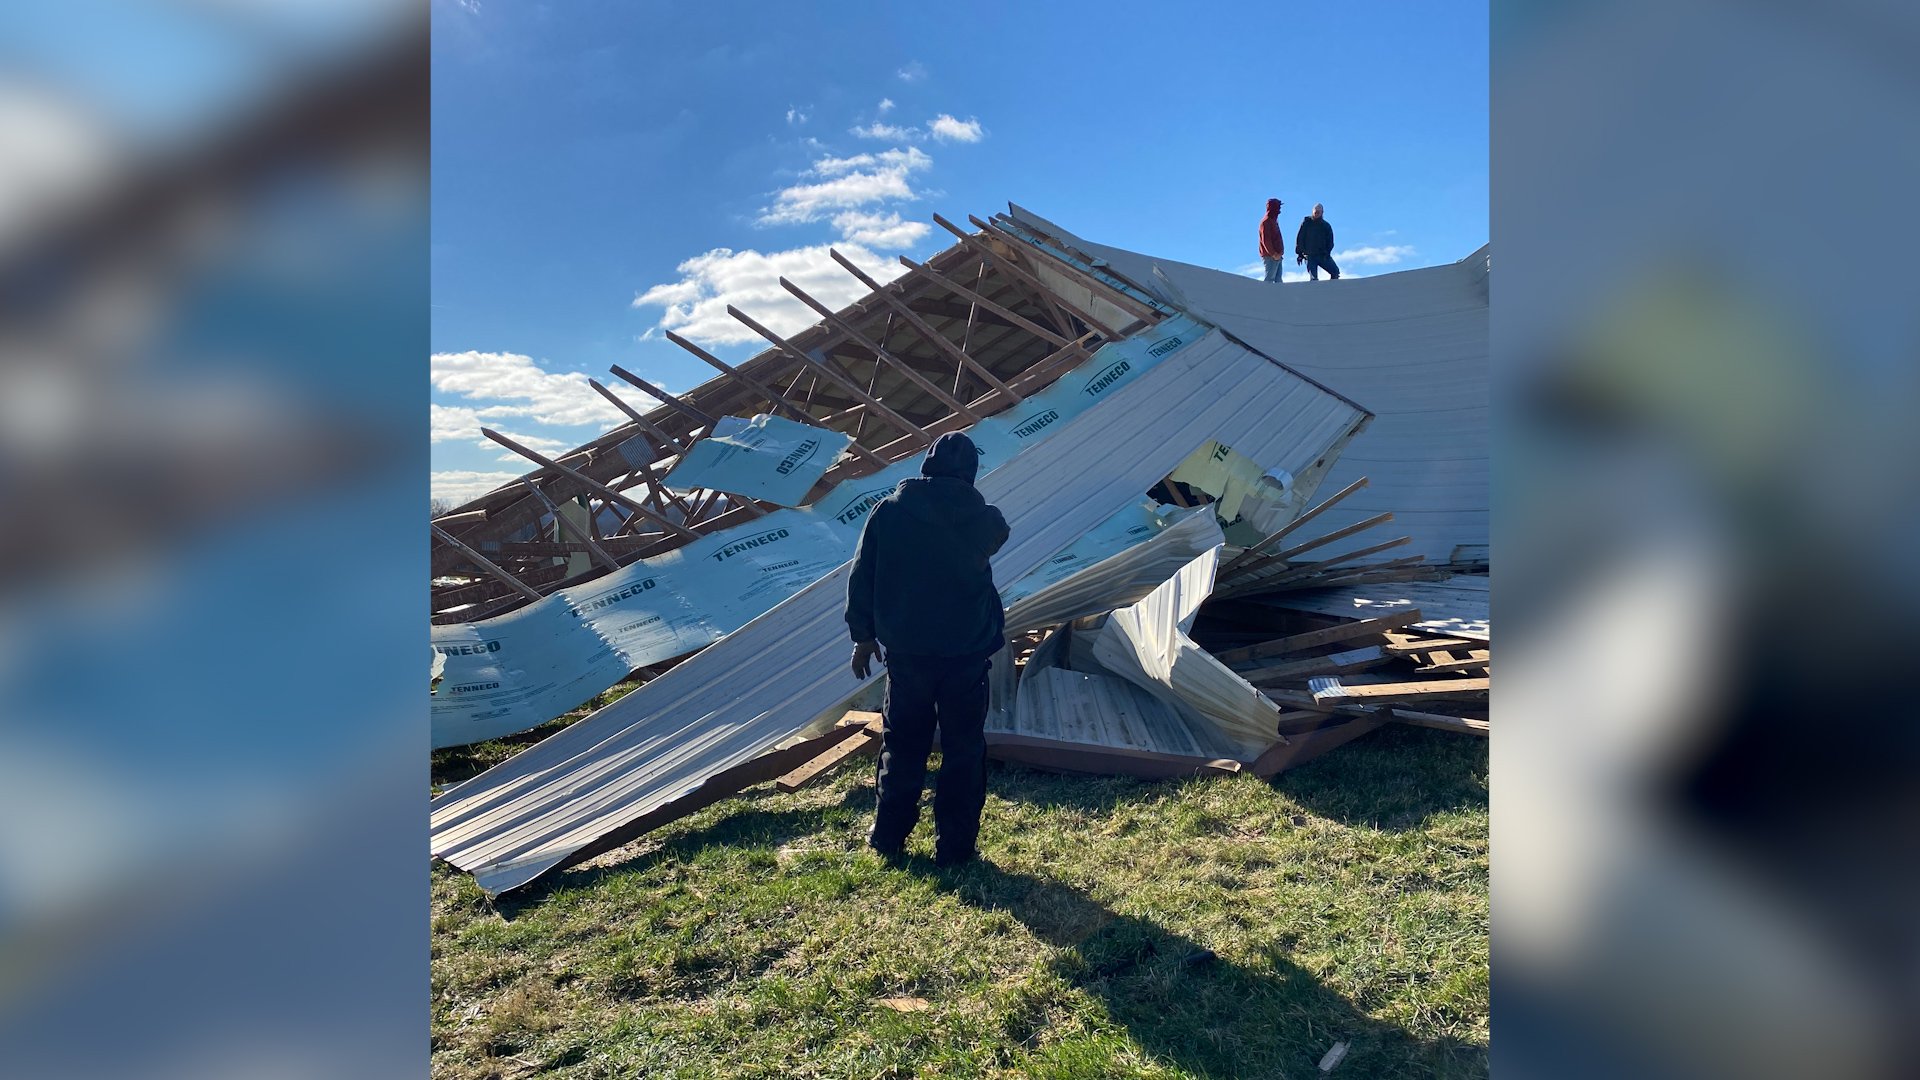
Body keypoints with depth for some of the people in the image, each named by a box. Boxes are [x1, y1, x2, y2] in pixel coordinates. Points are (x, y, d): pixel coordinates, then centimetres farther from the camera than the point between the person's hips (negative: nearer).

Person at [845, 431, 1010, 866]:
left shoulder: (888, 511, -7)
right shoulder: (984, 519, -8)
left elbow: (861, 579, -2)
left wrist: (863, 635, 9)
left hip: (905, 653, 1)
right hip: (967, 653, -1)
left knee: (901, 746, 16)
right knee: (963, 749, 11)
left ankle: (888, 837, 25)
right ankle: (954, 845, 16)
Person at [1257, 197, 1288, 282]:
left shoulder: (1274, 221, 20)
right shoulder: (1266, 222, -11)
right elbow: (1265, 241, -19)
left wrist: (1279, 253, 15)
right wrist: (1273, 254, -21)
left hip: (1277, 256, 10)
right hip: (1270, 257, -10)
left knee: (1278, 280, 8)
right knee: (1269, 279, -10)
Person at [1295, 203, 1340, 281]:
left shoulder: (1326, 225, 10)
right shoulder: (1306, 222, 4)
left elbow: (1330, 241, 9)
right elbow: (1300, 238, 1)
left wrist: (1327, 252, -10)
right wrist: (1299, 253, -7)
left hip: (1323, 255, 3)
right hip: (1310, 255, -3)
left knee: (1335, 272, -11)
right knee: (1313, 278, -10)